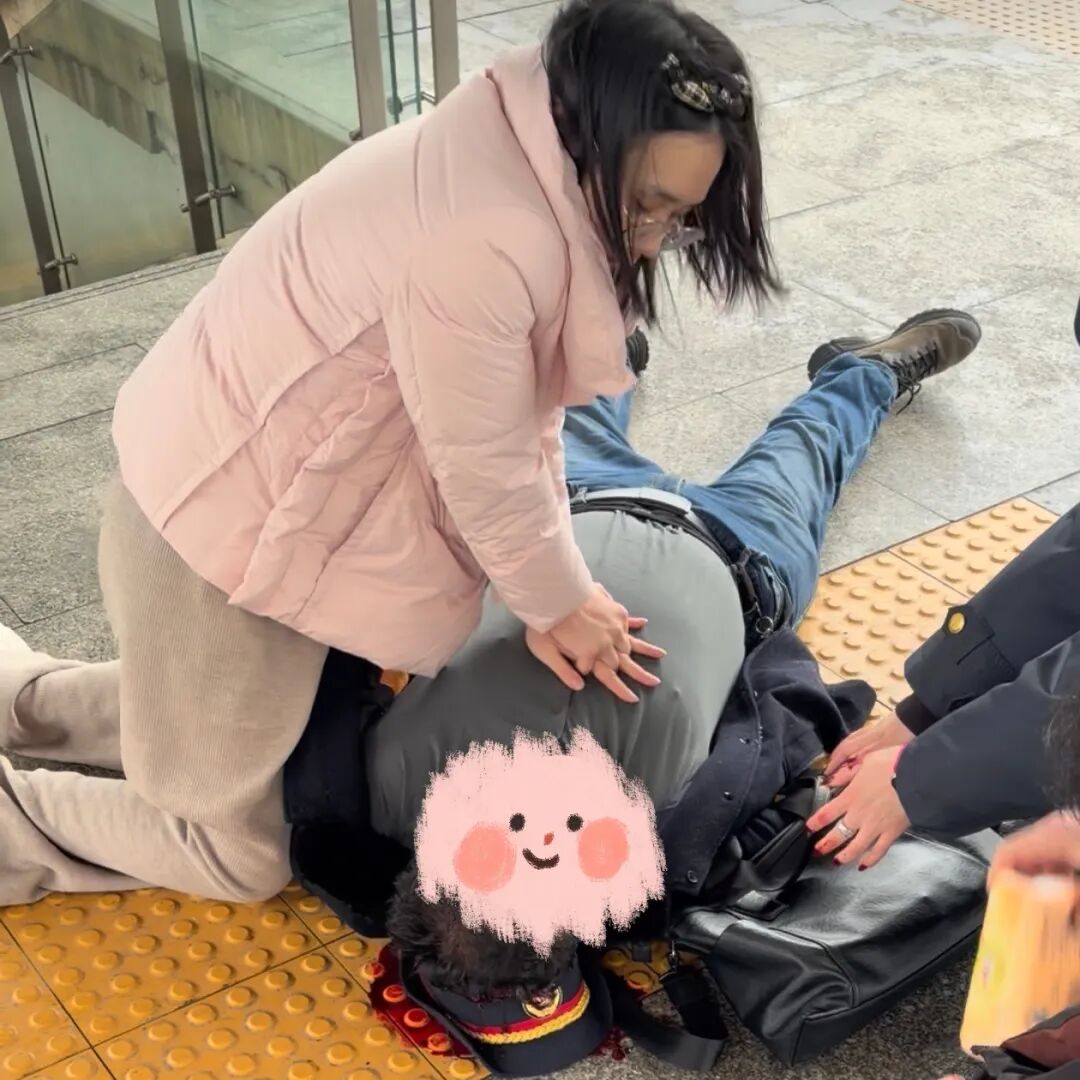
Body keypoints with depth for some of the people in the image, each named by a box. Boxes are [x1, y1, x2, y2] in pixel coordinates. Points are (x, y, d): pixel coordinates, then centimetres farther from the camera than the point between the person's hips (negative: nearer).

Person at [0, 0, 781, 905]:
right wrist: (563, 603, -5)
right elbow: (484, 469, -22)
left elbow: (520, 415, 3)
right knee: (240, 855, 6)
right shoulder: (485, 238, -33)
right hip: (226, 520, -9)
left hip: (255, 484, 9)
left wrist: (555, 593, 2)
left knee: (309, 730, 27)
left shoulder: (521, 168, -1)